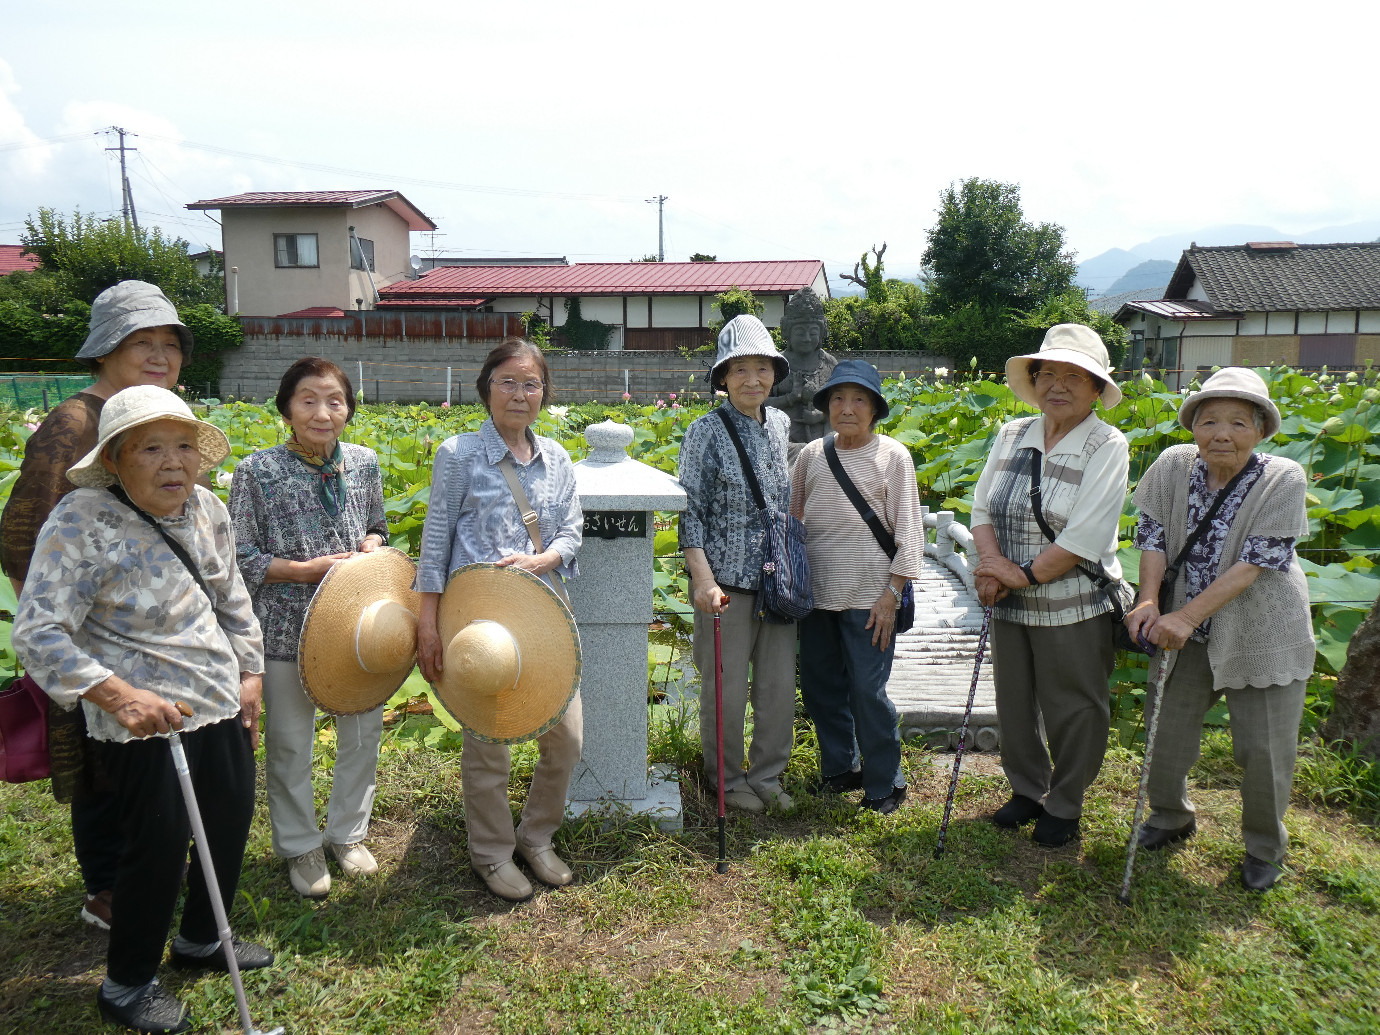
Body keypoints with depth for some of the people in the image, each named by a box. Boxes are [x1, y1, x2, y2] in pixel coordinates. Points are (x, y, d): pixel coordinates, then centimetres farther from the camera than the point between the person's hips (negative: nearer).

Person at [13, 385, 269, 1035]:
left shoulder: (206, 509, 2)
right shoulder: (83, 522, -19)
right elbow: (37, 633, -22)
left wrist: (249, 673, 13)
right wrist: (117, 695, -31)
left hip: (224, 708, 7)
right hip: (144, 721, -7)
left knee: (232, 822, 18)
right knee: (159, 848, 4)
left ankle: (200, 940, 45)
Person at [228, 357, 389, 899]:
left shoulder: (363, 463, 1)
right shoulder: (257, 472, -11)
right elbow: (240, 558, -8)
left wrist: (370, 547, -6)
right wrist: (305, 570, -18)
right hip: (289, 628, -4)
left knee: (363, 731, 15)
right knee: (291, 743, 10)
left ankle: (348, 832, 37)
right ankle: (301, 846, 32)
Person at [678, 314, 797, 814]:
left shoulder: (780, 424, 8)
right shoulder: (706, 432, -9)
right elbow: (690, 512, -11)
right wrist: (704, 580, -19)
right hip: (728, 579, -5)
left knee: (780, 684, 11)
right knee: (727, 688, 5)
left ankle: (767, 777, 28)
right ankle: (728, 780, 25)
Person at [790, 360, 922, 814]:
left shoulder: (893, 456, -3)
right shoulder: (811, 455, 7)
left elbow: (908, 530, -3)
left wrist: (892, 594, -9)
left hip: (868, 595, -4)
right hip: (816, 593, 5)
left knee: (868, 691, -2)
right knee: (819, 686, 12)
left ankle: (884, 784, 17)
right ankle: (839, 767, 33)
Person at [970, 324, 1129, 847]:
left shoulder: (1107, 446, -10)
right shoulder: (1010, 435, 6)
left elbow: (1085, 536, -18)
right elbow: (982, 505, 3)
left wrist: (1026, 575, -16)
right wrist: (993, 561, -14)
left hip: (1074, 607, -5)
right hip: (1009, 605, 5)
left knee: (1071, 710, 8)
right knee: (1014, 703, 17)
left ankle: (1064, 806, 29)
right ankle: (1027, 789, 38)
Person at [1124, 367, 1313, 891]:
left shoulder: (1284, 479, -17)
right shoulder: (1173, 466, -8)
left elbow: (1252, 566, -22)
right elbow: (1153, 537, -7)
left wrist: (1185, 617, -29)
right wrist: (1149, 601, -23)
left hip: (1263, 636, -3)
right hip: (1190, 632, 3)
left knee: (1263, 748, 5)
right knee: (1167, 727, 12)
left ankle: (1265, 845, 31)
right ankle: (1172, 818, 39)